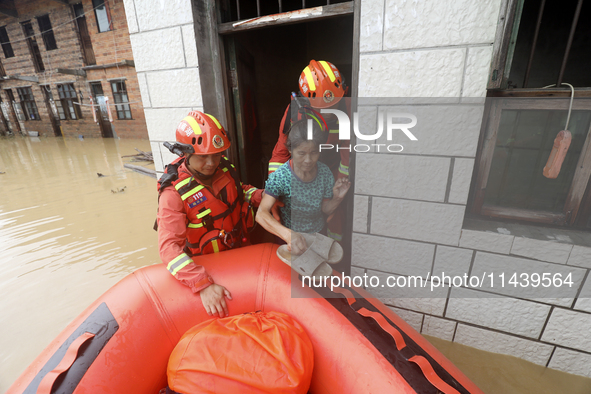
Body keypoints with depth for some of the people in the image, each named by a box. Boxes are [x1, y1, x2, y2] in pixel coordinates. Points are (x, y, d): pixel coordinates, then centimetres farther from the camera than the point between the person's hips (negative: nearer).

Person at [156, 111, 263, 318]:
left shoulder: (223, 168, -13)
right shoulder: (174, 193, -28)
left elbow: (239, 190, 9)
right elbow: (169, 246, -34)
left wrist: (261, 195, -13)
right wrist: (203, 285, -45)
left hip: (240, 250, 5)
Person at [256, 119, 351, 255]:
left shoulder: (325, 173, -9)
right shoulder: (279, 177, -21)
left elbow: (325, 210, 1)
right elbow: (261, 214, -31)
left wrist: (337, 199, -20)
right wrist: (288, 234, -46)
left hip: (320, 234, 3)